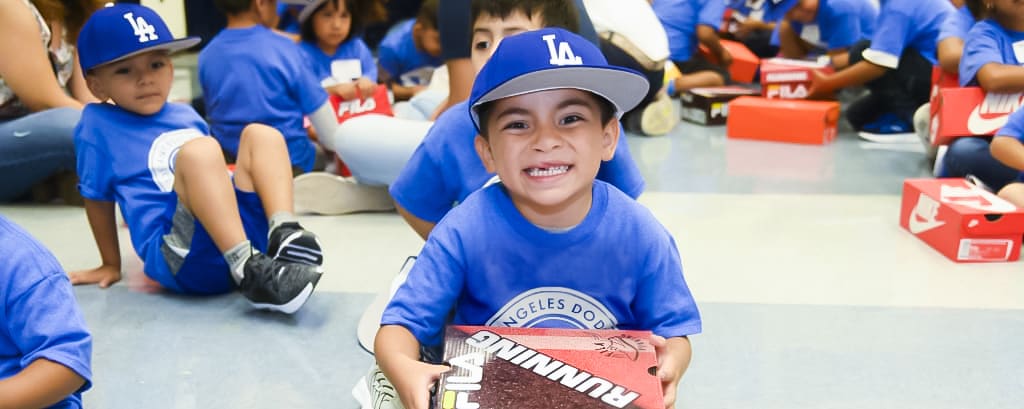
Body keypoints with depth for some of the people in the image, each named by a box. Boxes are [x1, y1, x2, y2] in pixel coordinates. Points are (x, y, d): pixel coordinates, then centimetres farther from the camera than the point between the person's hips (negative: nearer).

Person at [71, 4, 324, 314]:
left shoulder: (185, 115, 22)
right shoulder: (98, 125, 7)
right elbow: (98, 199, 12)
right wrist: (111, 265, 16)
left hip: (247, 229, 6)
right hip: (182, 257, -6)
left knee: (261, 133, -4)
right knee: (198, 150, -27)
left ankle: (283, 235, -26)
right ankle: (250, 271, -39)